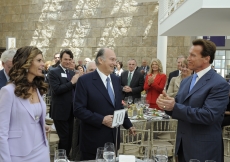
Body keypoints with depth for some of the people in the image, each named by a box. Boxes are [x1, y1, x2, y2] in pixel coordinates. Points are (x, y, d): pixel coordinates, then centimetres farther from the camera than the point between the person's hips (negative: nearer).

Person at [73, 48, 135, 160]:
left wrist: (128, 125, 16)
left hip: (113, 138, 6)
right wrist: (102, 119, -21)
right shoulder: (85, 80, -11)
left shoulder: (116, 80, 9)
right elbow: (78, 110, -16)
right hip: (93, 140, -6)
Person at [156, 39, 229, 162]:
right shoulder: (186, 81, 10)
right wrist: (167, 103, -11)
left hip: (204, 149, -7)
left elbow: (208, 115, -25)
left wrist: (174, 107, -27)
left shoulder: (219, 84, -15)